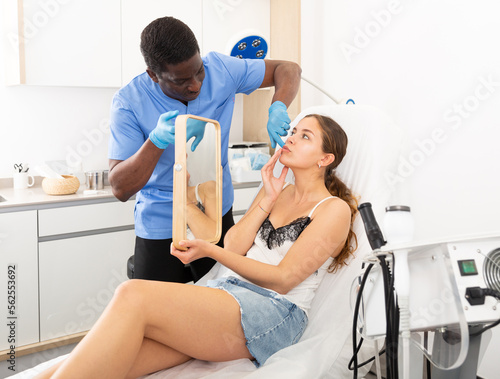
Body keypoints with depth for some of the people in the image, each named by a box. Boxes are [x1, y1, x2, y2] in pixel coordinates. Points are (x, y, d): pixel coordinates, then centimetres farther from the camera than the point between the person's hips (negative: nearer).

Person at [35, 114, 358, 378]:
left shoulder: (334, 209, 2)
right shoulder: (275, 191, 24)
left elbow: (283, 279, -7)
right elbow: (234, 248, 11)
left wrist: (210, 251, -12)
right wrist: (268, 199, 5)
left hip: (274, 312, -6)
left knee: (134, 295, -30)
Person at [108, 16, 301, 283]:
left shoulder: (219, 70, -11)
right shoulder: (129, 103, -18)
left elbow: (288, 69, -2)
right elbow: (120, 189, -21)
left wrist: (277, 109, -23)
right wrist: (157, 140, -37)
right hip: (161, 228, -2)